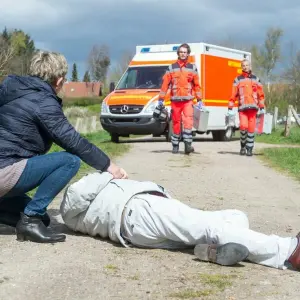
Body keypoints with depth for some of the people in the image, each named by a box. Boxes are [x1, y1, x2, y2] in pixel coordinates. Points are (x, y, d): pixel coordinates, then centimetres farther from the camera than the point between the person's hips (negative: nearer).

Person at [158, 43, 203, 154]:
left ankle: (188, 144, -19)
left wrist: (199, 100, 6)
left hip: (188, 100, -1)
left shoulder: (192, 68, 10)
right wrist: (161, 99, 1)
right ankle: (175, 146, 15)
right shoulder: (171, 68, 8)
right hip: (175, 100, 1)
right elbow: (165, 84, 6)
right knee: (176, 123, 4)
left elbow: (197, 85, 11)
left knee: (188, 121, -17)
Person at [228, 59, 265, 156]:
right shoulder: (238, 80, 8)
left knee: (251, 128, -2)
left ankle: (249, 149, 7)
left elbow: (261, 94, 13)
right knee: (243, 126, -15)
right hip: (242, 107, -1)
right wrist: (230, 108, 0)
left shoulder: (256, 79, 13)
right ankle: (243, 146, 5)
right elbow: (233, 94, 5)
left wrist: (262, 107, 8)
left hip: (253, 107, 1)